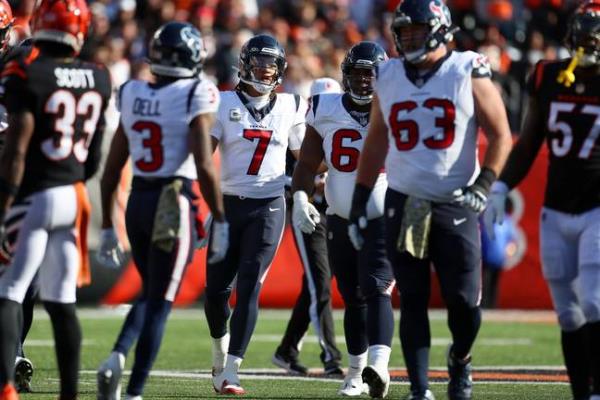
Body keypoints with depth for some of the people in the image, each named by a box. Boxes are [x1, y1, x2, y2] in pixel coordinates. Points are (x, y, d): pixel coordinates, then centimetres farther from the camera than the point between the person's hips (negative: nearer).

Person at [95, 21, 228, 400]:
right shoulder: (196, 96, -8)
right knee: (160, 301, 2)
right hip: (175, 203, -5)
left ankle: (117, 357, 1)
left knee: (150, 293, 23)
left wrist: (108, 227, 18)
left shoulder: (132, 95, 9)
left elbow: (112, 169, 11)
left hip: (136, 203, 5)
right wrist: (220, 221, -7)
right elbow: (204, 165, -15)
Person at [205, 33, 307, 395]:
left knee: (249, 287, -9)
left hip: (269, 207, 0)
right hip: (229, 203, 0)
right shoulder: (225, 104, 0)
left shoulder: (291, 107, 5)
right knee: (217, 287, 2)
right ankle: (221, 349, 32)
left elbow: (303, 156, 16)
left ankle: (230, 372, -10)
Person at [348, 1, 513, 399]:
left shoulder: (468, 74, -3)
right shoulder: (389, 78, 8)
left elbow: (500, 136, 0)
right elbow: (375, 144, 17)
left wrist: (482, 186, -11)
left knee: (465, 301, -4)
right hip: (403, 205, 3)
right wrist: (359, 203, 15)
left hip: (454, 204, -3)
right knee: (412, 302, 2)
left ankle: (460, 359, 25)